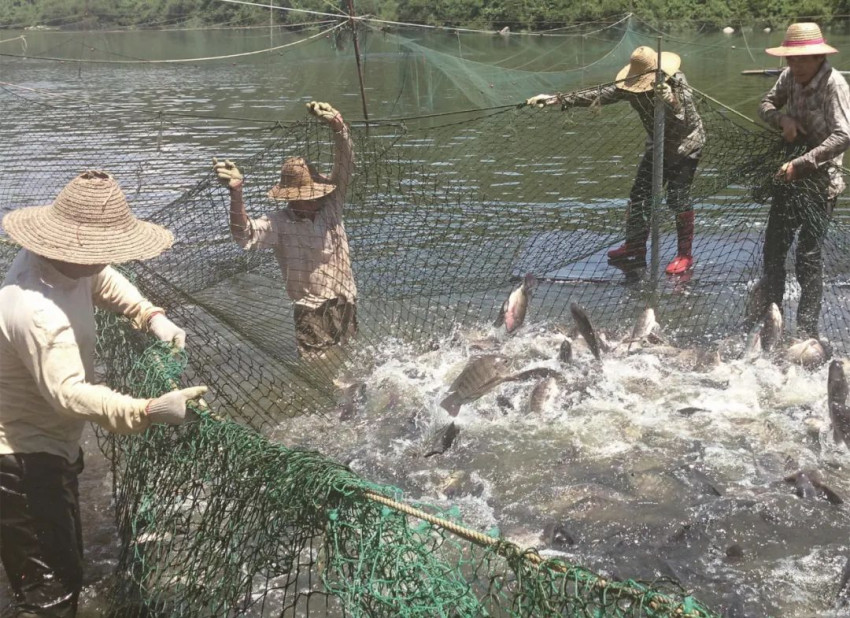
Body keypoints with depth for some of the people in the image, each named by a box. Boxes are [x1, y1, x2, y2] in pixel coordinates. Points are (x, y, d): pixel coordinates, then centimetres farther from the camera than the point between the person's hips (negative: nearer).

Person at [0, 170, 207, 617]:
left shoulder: (62, 259, -4)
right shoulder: (37, 312, -35)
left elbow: (102, 279, 17)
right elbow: (69, 394, -43)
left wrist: (151, 316, 1)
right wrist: (149, 411, -52)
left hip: (48, 445, 10)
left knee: (64, 571, 22)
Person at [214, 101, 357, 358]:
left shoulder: (330, 204, -4)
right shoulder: (277, 223, -14)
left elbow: (345, 163, -15)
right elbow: (245, 236, -31)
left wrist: (337, 125, -33)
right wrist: (236, 193, -46)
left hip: (345, 303, 4)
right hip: (311, 311, -4)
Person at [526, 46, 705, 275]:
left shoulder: (676, 82, -28)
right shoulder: (631, 87, -15)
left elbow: (687, 122, -37)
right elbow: (598, 94, -17)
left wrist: (672, 103, -58)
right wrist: (558, 99, -24)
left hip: (686, 144, -6)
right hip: (657, 145, 6)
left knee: (678, 196, -13)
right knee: (640, 195, 4)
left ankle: (685, 255, 0)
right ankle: (634, 248, 19)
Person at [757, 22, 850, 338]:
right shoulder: (790, 77, -1)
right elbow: (766, 105, 12)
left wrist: (799, 164, -31)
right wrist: (783, 119, -11)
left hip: (819, 182, -7)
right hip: (790, 177, 7)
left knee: (808, 255, -6)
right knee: (773, 247, 13)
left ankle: (807, 330, 2)